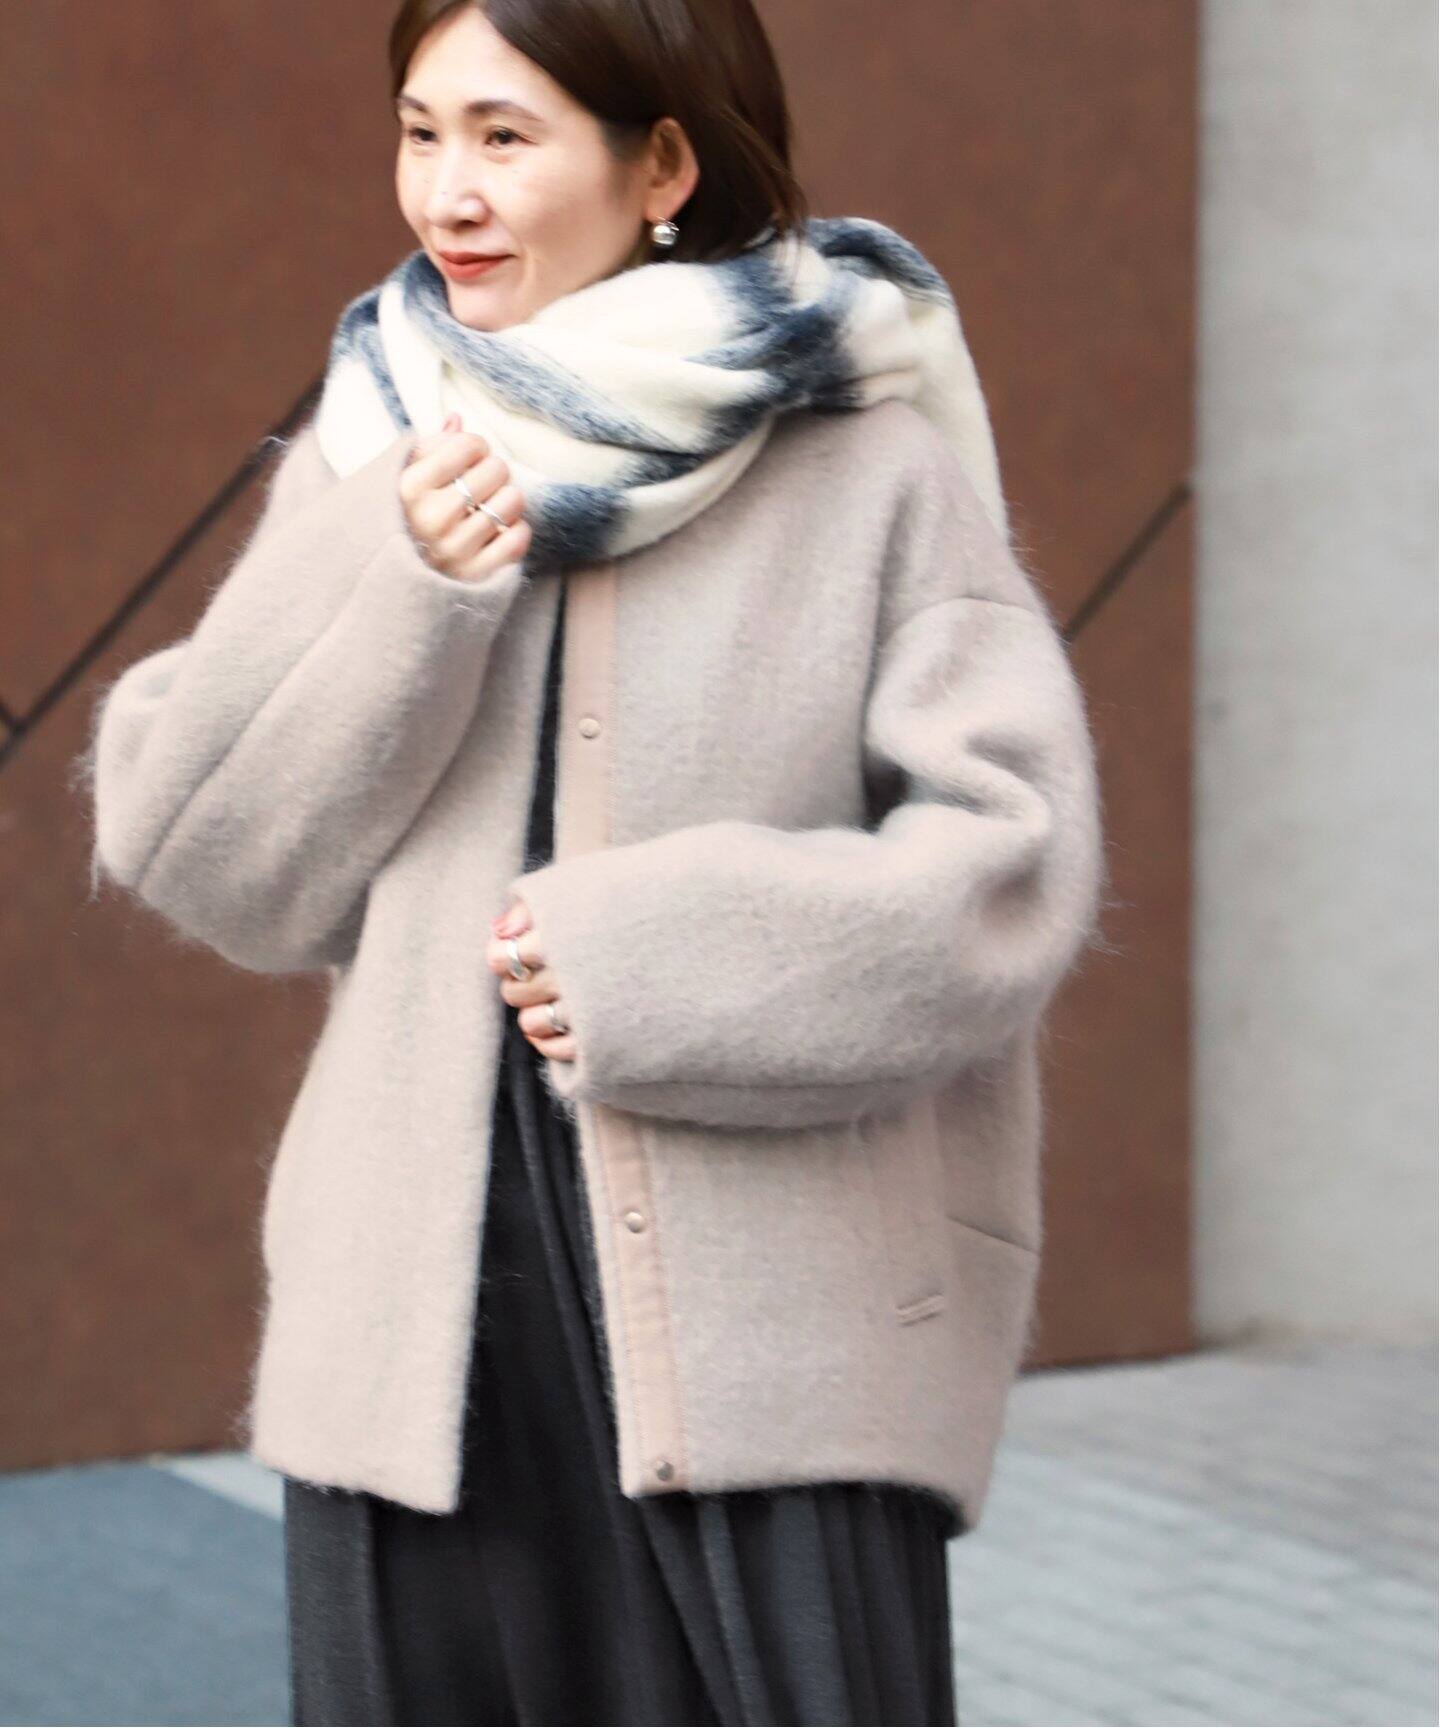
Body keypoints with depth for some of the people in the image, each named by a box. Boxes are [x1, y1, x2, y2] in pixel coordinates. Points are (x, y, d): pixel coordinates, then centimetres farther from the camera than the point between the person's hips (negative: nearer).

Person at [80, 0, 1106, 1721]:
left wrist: (663, 957, -14)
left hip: (781, 1332, -3)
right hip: (416, 1334, 4)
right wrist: (395, 595, -8)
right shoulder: (371, 467, 10)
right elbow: (188, 852, 6)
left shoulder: (868, 467, -2)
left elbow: (1010, 861, -6)